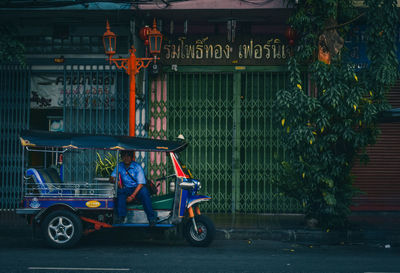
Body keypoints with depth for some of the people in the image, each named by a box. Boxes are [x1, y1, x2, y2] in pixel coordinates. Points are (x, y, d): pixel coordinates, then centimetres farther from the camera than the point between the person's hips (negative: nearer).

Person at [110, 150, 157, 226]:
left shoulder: (137, 167, -4)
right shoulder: (119, 166, 8)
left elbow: (141, 183, -11)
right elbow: (111, 178, 7)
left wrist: (133, 196, -22)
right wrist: (115, 181, -18)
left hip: (136, 189, -3)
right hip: (125, 189, 3)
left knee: (144, 190, -35)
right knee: (119, 191, -31)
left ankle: (151, 218, -37)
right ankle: (122, 217, -35)